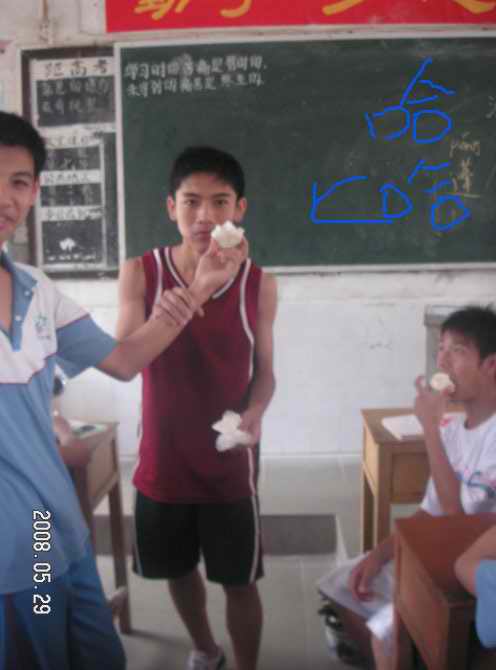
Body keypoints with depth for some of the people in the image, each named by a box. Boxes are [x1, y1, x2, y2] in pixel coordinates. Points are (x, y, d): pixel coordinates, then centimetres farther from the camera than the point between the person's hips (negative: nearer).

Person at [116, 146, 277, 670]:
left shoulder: (258, 285, -8)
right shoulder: (139, 274, -9)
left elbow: (264, 371, 0)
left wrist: (254, 413, -22)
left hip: (230, 466, -1)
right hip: (162, 463, 2)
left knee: (239, 581, 10)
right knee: (178, 571, 22)